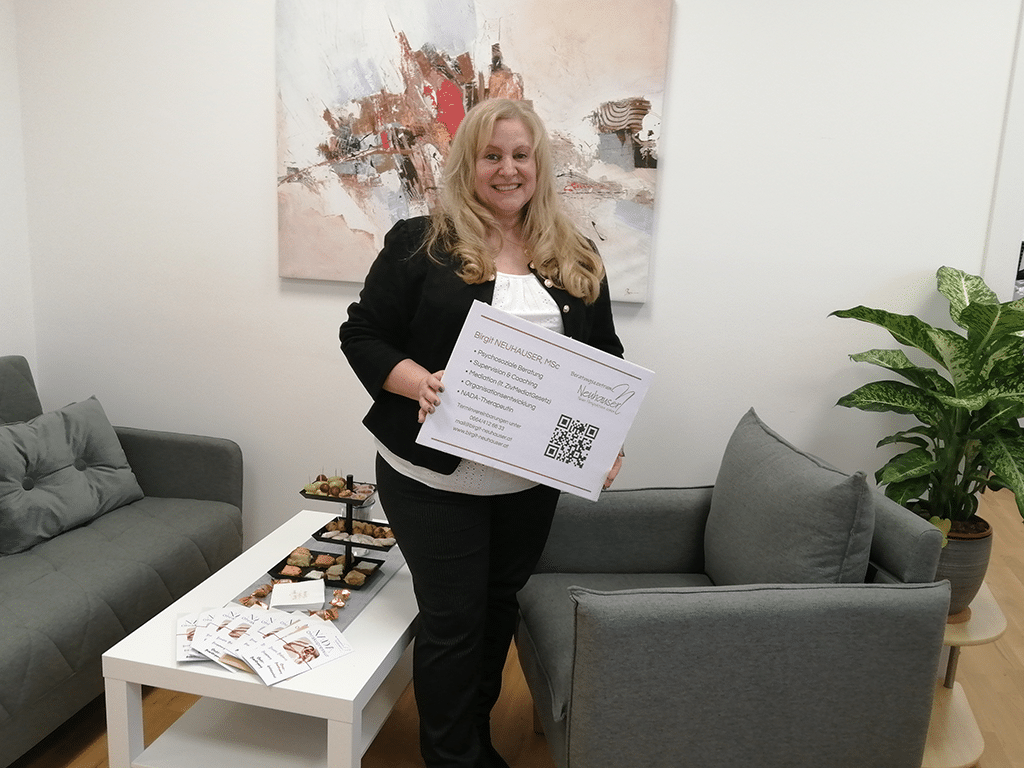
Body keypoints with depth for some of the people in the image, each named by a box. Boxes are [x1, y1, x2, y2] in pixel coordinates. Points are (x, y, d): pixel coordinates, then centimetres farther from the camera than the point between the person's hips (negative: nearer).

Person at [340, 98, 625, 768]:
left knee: (499, 606, 20)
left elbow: (605, 360, 9)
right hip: (434, 477, -4)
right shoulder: (421, 244, -6)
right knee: (453, 618, 3)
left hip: (532, 480, 5)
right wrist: (419, 383, -24)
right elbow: (362, 336, -6)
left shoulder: (577, 259, 5)